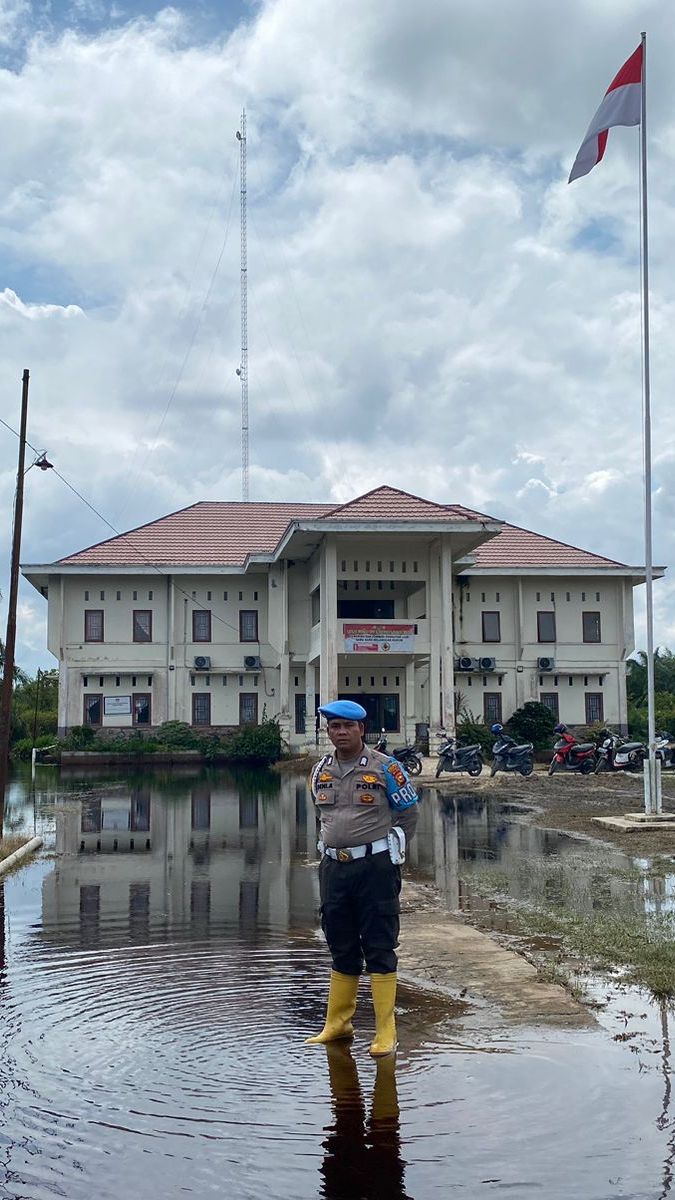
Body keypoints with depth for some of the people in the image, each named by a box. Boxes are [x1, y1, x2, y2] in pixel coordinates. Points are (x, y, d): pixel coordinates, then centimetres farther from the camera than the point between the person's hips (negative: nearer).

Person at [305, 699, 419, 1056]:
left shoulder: (385, 768, -6)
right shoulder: (320, 771, 8)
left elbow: (408, 815, 3)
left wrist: (389, 853, 4)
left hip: (376, 867, -5)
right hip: (333, 867, 5)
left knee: (380, 949, -1)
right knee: (341, 949, 14)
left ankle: (385, 1031, 4)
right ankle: (337, 1023, 24)